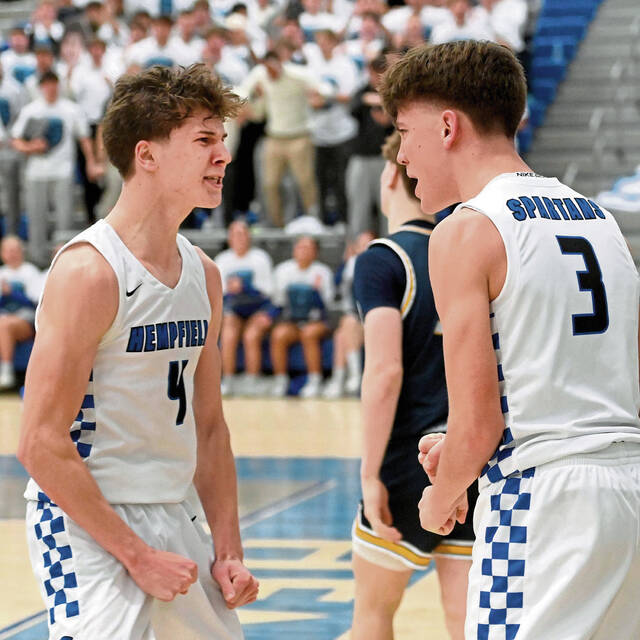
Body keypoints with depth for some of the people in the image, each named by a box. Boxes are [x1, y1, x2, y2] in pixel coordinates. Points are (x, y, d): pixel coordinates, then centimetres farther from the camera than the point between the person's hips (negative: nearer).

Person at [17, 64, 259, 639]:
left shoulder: (204, 276, 8)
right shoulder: (89, 271, -16)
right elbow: (42, 446, -19)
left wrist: (229, 550, 7)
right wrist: (136, 554, -18)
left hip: (174, 520, 8)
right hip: (87, 525, -8)